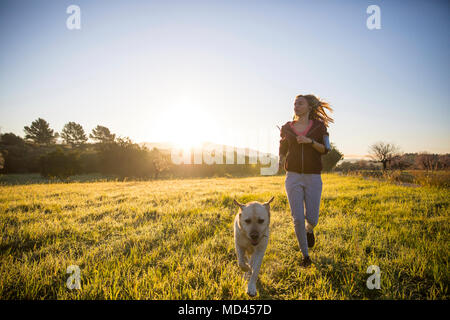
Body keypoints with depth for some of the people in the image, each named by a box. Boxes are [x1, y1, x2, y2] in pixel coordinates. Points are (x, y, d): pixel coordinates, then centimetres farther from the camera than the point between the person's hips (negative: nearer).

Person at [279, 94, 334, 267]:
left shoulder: (319, 126, 3)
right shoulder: (286, 128, 7)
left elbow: (326, 149, 0)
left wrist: (310, 141, -17)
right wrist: (281, 162, -3)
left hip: (313, 177, -1)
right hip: (293, 177, 1)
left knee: (311, 218, 0)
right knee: (297, 218, -5)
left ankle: (309, 230, 39)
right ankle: (305, 255, 15)